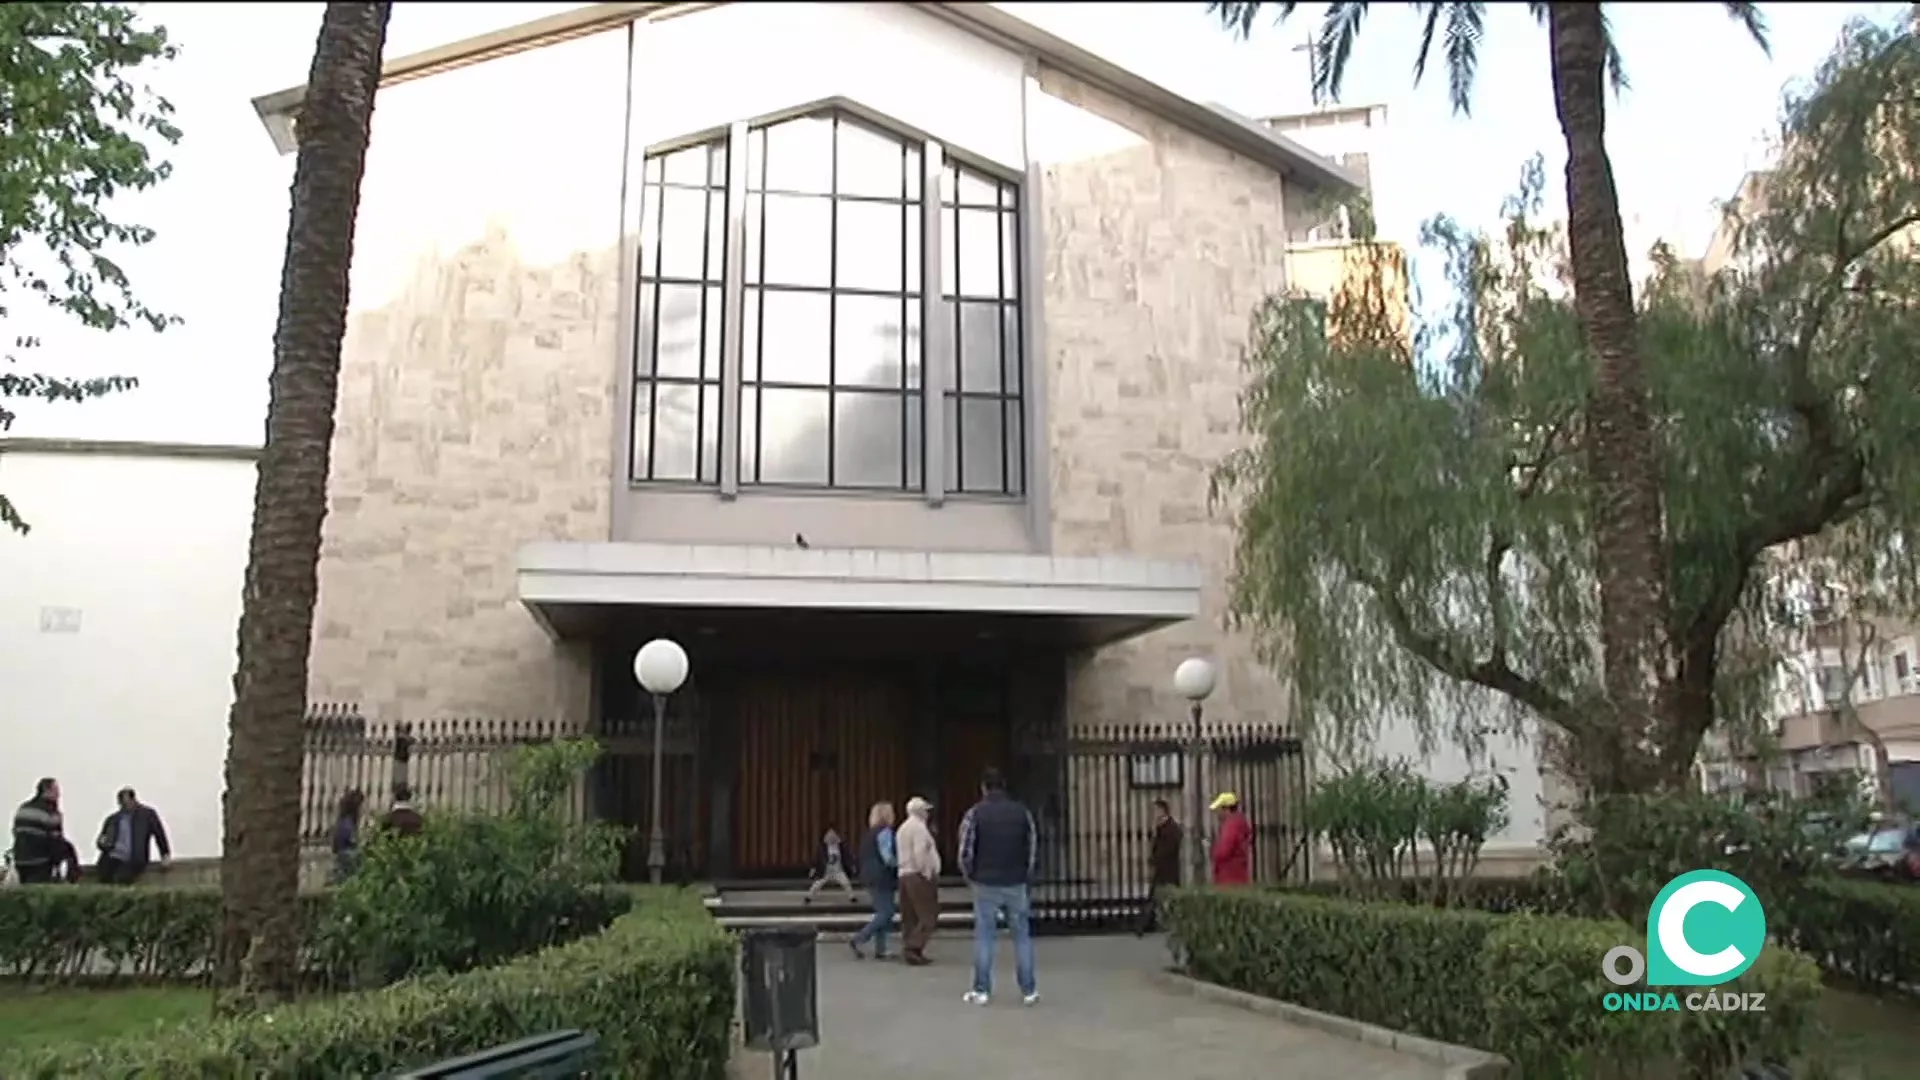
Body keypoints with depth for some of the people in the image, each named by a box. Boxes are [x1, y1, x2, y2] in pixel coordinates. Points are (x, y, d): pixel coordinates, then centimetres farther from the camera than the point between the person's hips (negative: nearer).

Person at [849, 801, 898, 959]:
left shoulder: (871, 832, 13)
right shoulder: (885, 831, -15)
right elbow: (888, 857, -21)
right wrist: (899, 864, -3)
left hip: (871, 877, 10)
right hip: (882, 878, -10)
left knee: (882, 913, 13)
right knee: (886, 913, -5)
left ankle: (880, 949, 12)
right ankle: (857, 939, -10)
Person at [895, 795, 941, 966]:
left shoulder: (902, 828, 20)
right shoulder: (918, 827, -11)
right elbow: (920, 853, -21)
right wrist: (927, 873, -16)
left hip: (904, 874, 10)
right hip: (919, 876, -10)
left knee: (910, 917, 10)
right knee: (928, 916, -8)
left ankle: (908, 949, 10)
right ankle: (913, 949, -15)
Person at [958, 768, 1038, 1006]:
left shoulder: (975, 812, -5)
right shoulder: (1022, 811, 2)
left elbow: (965, 851, -8)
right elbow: (1034, 847, 2)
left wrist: (971, 876, 8)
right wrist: (1026, 874, 12)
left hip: (986, 884, -2)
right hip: (1016, 884, 2)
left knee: (984, 936, 6)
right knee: (1022, 935, 9)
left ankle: (981, 990, 8)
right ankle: (1029, 990, 10)